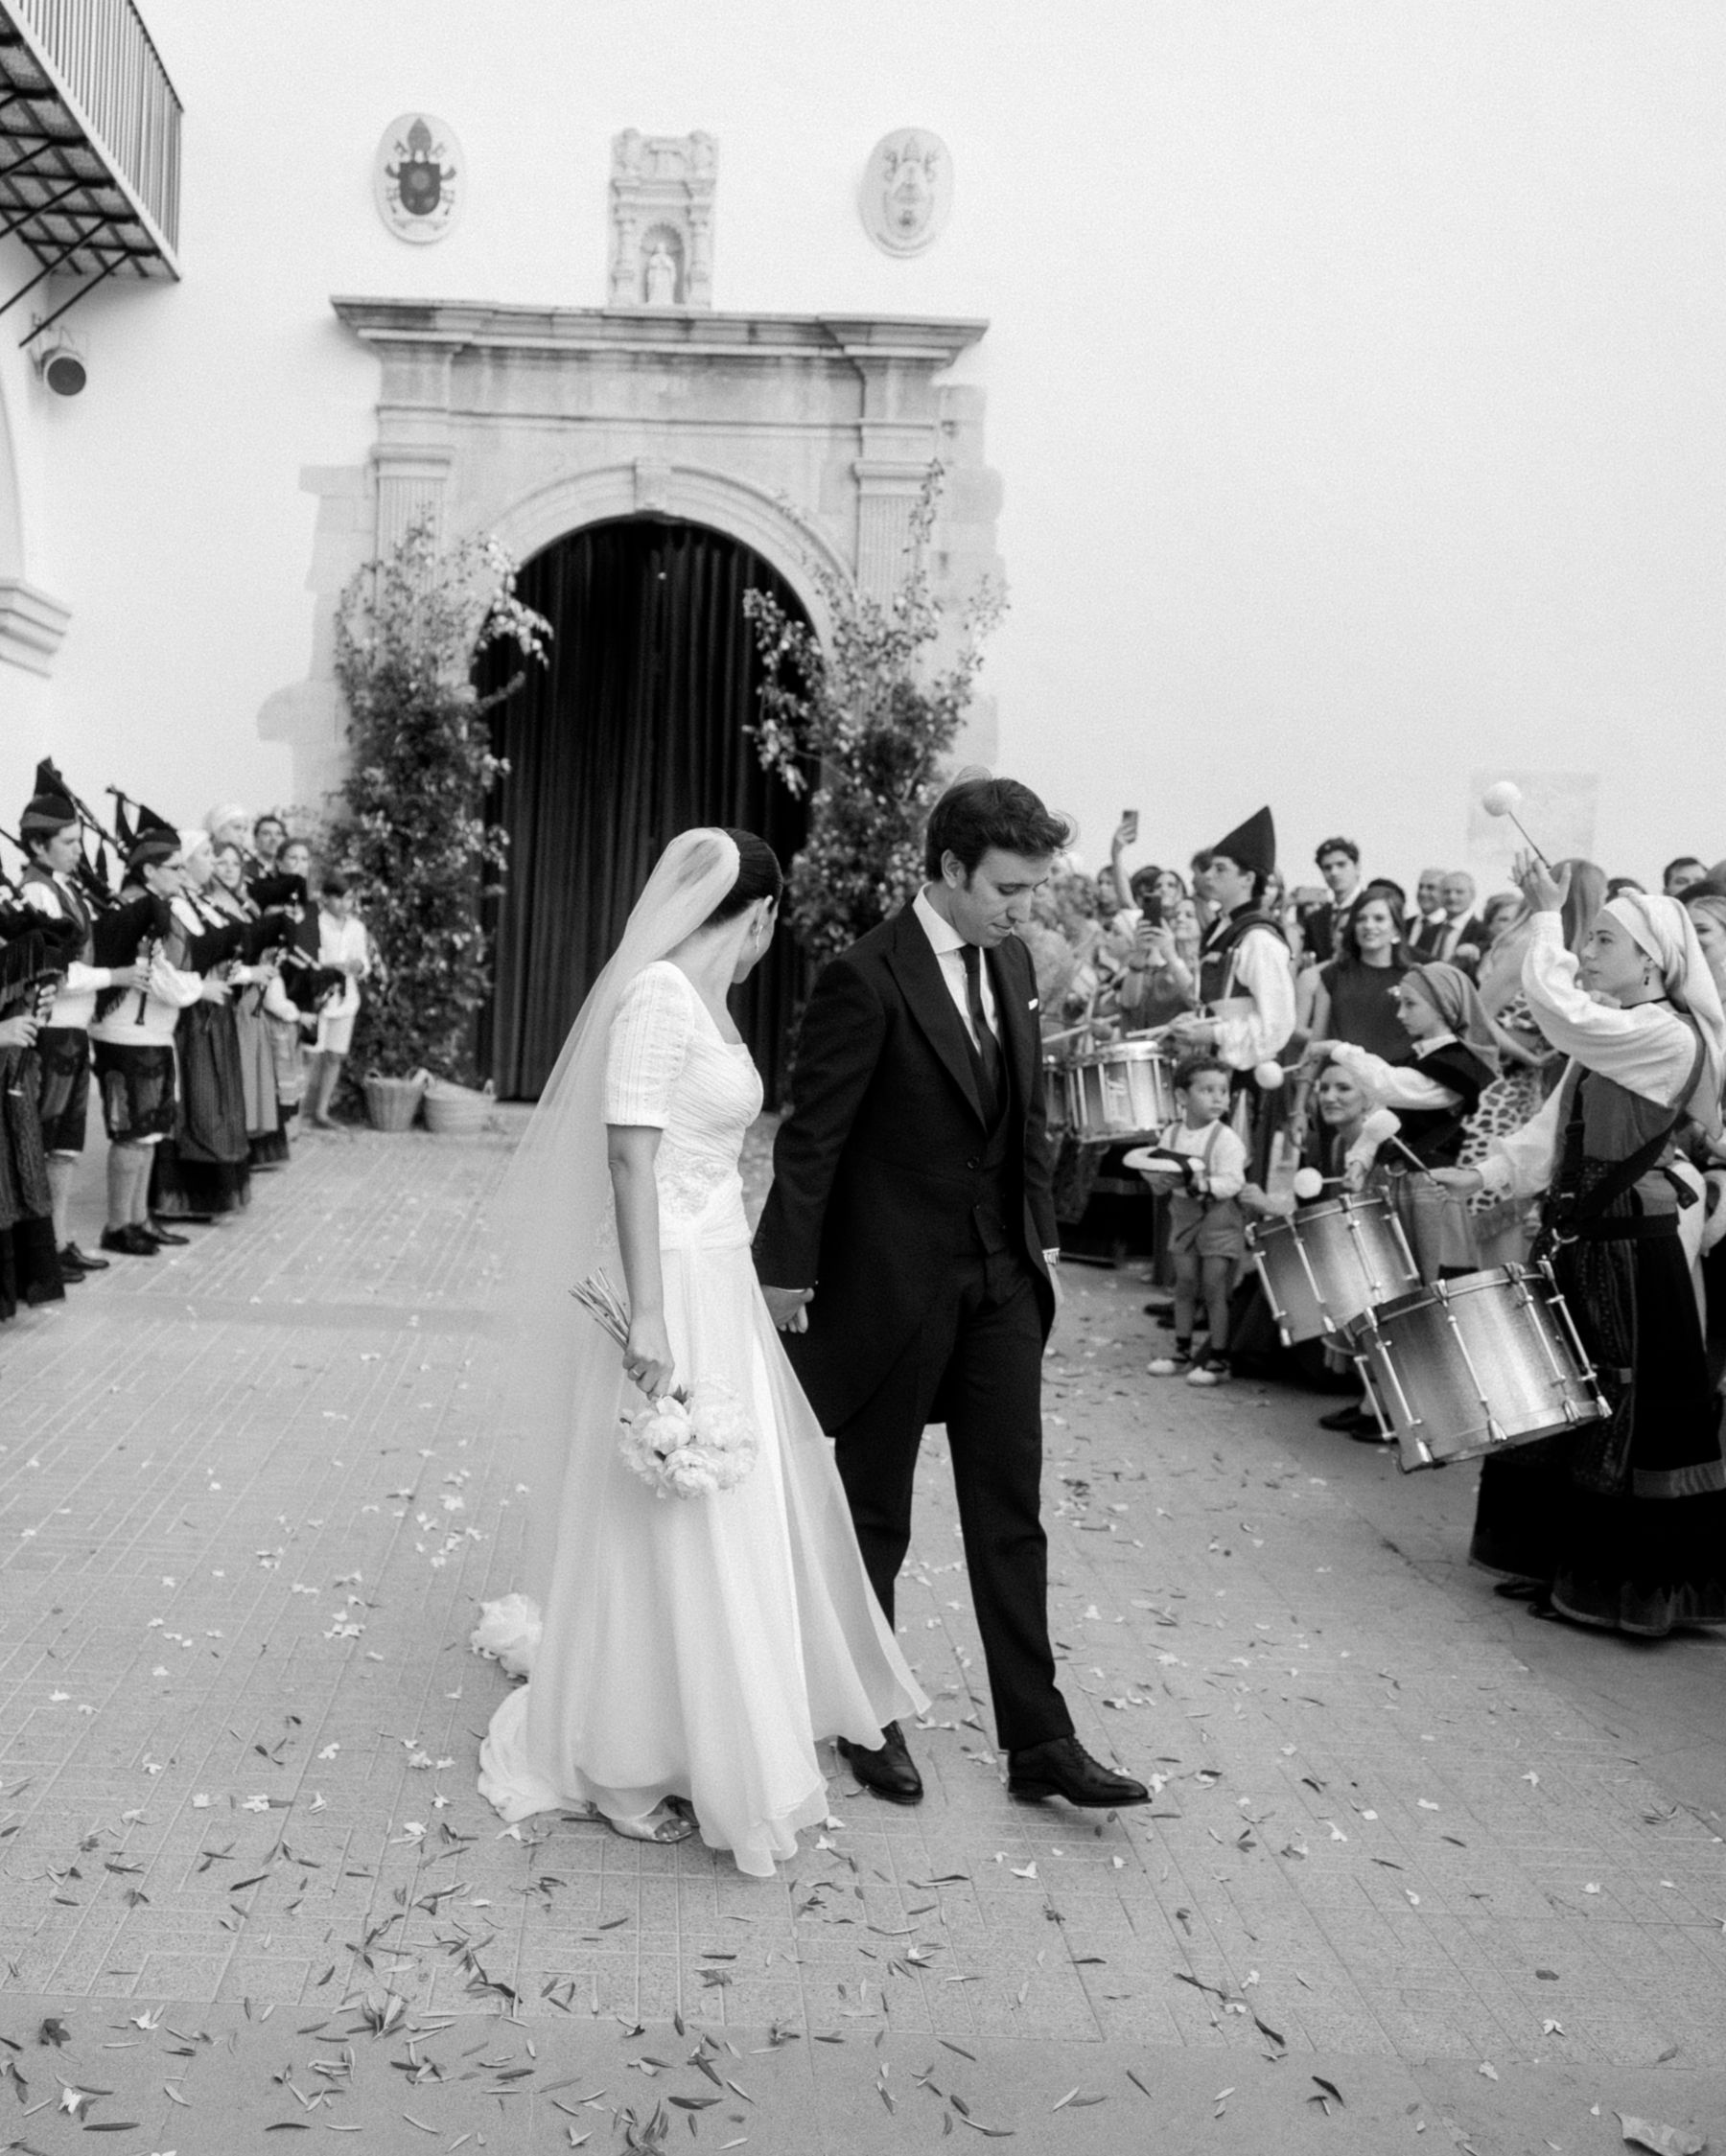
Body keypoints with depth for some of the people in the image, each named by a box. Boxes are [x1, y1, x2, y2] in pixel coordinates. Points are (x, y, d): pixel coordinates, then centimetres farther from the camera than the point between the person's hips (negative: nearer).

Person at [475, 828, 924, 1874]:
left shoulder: (708, 1000, 9)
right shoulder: (658, 994, -18)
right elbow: (627, 1154, -22)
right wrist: (649, 1316, -25)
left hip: (720, 1278, 9)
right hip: (670, 1287, -9)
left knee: (736, 1509, 18)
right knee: (660, 1527, 2)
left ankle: (707, 1729, 35)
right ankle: (624, 1765, 19)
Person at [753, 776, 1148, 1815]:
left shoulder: (1013, 963, 6)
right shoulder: (867, 979, -16)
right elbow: (812, 1135, -14)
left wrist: (1042, 1234, 12)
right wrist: (790, 1271, -11)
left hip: (1001, 1280, 6)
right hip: (889, 1286, -6)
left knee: (1011, 1514, 8)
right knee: (876, 1517, 10)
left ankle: (1038, 1738, 15)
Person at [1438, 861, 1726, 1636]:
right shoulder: (1609, 1037, 14)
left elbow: (1553, 1002, -28)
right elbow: (1556, 1128, 14)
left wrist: (1547, 916, -17)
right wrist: (1486, 1173, 1)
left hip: (1628, 1252, -9)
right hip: (1578, 1236, 9)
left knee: (1619, 1412, 0)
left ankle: (1626, 1584, 12)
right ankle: (1562, 1562, 27)